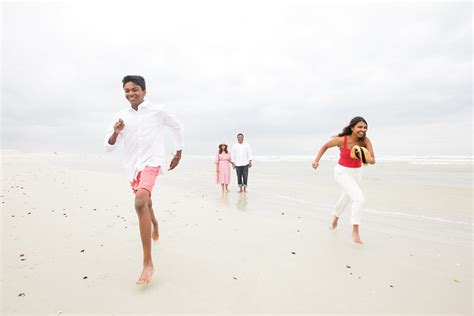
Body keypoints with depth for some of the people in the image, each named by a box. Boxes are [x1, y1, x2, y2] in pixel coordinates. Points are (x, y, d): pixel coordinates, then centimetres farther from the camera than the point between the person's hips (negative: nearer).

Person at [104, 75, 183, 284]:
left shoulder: (158, 111, -6)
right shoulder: (121, 116, 1)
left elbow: (177, 127, 11)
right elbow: (109, 147, 2)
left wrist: (179, 153, 12)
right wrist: (116, 133, -19)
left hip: (151, 162, -5)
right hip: (132, 165, 5)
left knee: (140, 202, -28)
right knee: (145, 202, 24)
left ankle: (148, 262, -24)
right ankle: (155, 225, 58)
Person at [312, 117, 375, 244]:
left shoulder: (365, 140, -13)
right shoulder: (342, 140, -21)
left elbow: (373, 160, -19)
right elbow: (325, 146, -4)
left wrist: (369, 160, -42)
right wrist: (316, 160, -13)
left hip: (355, 173, 6)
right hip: (342, 172, -6)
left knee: (346, 199, 25)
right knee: (359, 199, -24)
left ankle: (334, 220, 54)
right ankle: (355, 232, -12)